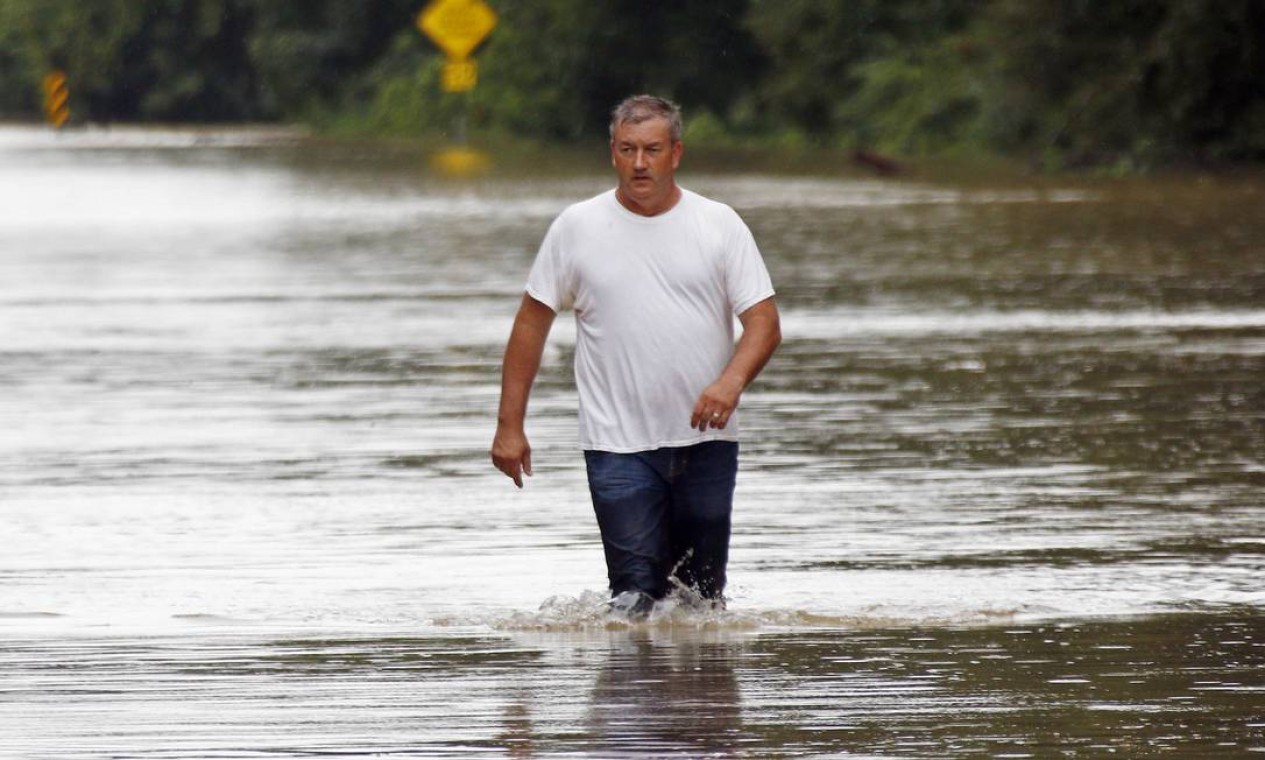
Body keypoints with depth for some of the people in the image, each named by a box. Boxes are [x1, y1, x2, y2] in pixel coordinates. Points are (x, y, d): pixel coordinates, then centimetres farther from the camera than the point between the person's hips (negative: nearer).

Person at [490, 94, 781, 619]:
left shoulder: (720, 225, 3)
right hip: (619, 446, -1)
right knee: (637, 594, -12)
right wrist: (510, 426, 3)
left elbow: (764, 322, 0)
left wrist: (732, 381, -21)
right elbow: (532, 321, 8)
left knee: (704, 598, 5)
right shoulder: (576, 227, 3)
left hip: (706, 440, 1)